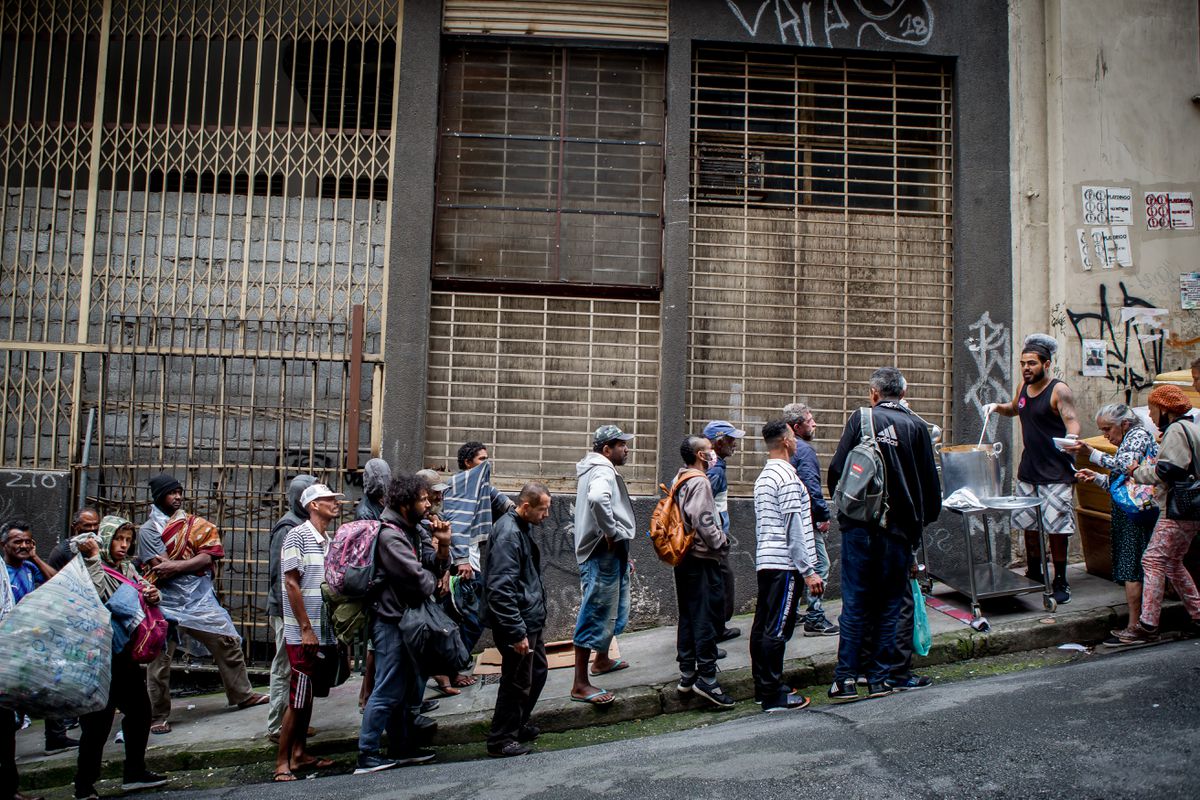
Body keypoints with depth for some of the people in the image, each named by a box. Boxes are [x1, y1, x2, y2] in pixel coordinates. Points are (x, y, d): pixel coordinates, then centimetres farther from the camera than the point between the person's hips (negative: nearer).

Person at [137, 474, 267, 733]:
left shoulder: (196, 524, 9)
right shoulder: (148, 529, -2)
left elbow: (208, 558, -6)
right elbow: (161, 569, -14)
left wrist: (176, 566, -16)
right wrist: (193, 562, -10)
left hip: (199, 598, 4)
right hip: (167, 602, -4)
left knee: (228, 642, 6)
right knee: (159, 658, 1)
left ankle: (241, 694, 21)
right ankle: (158, 716, 13)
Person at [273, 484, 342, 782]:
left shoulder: (328, 541, 12)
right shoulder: (297, 536, -10)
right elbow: (292, 585, -14)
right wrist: (306, 629, -17)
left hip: (325, 632, 7)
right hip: (303, 634, -7)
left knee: (309, 695, 14)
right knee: (298, 699, -3)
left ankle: (299, 753, 24)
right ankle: (282, 762, 5)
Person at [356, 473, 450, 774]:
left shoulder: (415, 530, 9)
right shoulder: (389, 535, -20)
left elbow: (438, 567, 6)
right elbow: (419, 579, -23)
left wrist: (442, 544, -13)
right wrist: (432, 582, -1)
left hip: (409, 618, 10)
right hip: (391, 621, -10)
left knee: (408, 688, 16)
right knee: (388, 692, -6)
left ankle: (402, 748, 27)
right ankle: (367, 756, 2)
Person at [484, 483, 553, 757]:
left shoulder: (522, 528, 11)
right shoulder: (508, 534, -22)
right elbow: (501, 588, -27)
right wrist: (517, 632, -26)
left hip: (531, 620, 10)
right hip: (518, 623, -10)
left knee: (537, 672, 21)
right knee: (517, 682, 1)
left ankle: (519, 724, 37)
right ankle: (501, 740, 15)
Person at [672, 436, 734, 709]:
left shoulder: (679, 480, 12)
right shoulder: (699, 482, -16)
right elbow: (703, 522, -23)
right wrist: (722, 541, -9)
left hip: (683, 558, 10)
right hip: (702, 559, -10)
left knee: (687, 615, 13)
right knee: (707, 617, -6)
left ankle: (686, 674, 19)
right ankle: (706, 678, -4)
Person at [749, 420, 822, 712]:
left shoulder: (763, 477, 17)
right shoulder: (787, 476, -13)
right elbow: (794, 529, -17)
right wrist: (808, 571, -16)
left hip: (764, 561, 10)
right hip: (784, 563, -9)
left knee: (762, 626, 11)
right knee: (778, 630, -7)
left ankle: (763, 687, 19)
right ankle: (774, 696, -4)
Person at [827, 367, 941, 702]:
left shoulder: (861, 419, -1)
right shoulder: (916, 426, 2)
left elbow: (836, 469, -4)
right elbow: (930, 483, 6)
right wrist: (923, 519, 21)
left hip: (860, 526, -1)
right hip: (900, 528, 1)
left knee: (855, 604, 4)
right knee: (890, 605, 10)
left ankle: (845, 678, 2)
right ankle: (879, 678, 13)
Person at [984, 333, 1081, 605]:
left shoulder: (1059, 390, -12)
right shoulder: (1024, 387, 10)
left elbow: (1072, 421, -22)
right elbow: (1014, 409, 29)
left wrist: (1071, 438, -44)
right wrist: (998, 407, 9)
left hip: (1056, 472, -7)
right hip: (1028, 470, 7)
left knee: (1056, 527, -6)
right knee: (1028, 523, 13)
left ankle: (1060, 582, 5)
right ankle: (1034, 574, 28)